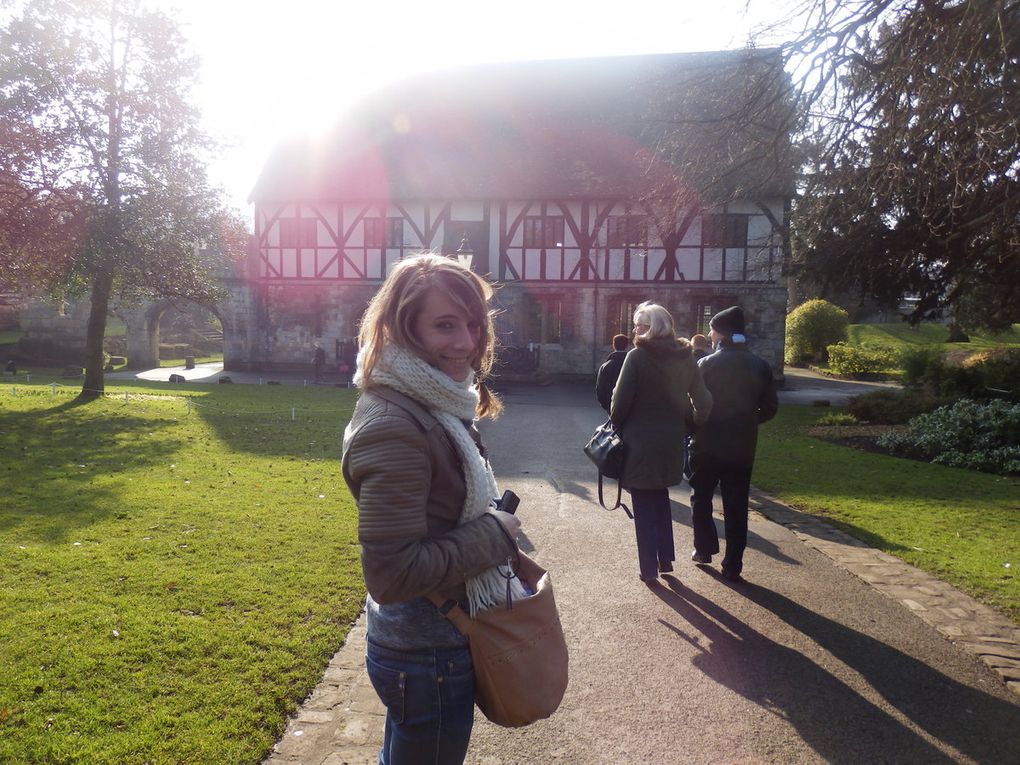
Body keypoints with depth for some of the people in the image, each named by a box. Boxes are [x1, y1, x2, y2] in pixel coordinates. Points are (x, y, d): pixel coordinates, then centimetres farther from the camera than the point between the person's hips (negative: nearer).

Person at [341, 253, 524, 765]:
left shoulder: (435, 404, 2)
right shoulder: (394, 426, -28)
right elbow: (392, 575, -29)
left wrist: (494, 523, 0)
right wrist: (494, 534, -21)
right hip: (427, 659, -9)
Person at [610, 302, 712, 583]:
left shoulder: (637, 356, -14)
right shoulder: (685, 359, 2)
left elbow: (621, 401, -15)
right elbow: (703, 402, 2)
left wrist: (615, 427, 1)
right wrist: (689, 423, 18)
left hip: (640, 443, -5)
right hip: (671, 443, 5)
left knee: (644, 506, 7)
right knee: (661, 498, 24)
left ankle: (648, 568, 13)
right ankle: (665, 558, 28)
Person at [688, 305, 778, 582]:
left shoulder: (707, 364, -11)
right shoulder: (760, 365, 0)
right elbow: (770, 408, 3)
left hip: (707, 445, -3)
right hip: (743, 448, 3)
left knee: (701, 498, 17)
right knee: (736, 506, 9)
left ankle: (704, 548, 21)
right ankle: (733, 565, 11)